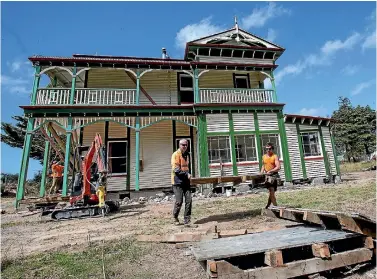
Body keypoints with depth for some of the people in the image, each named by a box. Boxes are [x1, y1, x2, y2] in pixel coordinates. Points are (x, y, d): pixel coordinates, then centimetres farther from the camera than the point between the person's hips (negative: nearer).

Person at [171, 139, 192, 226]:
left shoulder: (186, 154, 14)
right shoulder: (176, 154, -10)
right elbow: (176, 169, -18)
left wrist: (188, 174, 12)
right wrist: (186, 174, -20)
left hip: (186, 181, 7)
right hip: (178, 181, -7)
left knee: (189, 200, 1)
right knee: (179, 201, -2)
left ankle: (187, 220, 13)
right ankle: (175, 217, 24)